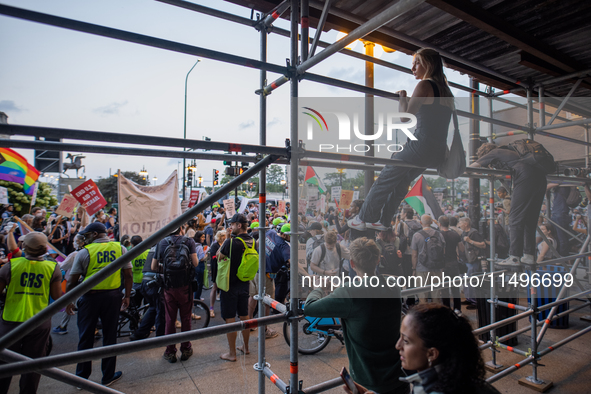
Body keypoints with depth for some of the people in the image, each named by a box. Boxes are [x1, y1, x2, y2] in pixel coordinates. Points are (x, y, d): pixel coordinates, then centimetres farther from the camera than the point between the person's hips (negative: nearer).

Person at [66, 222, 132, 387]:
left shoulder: (85, 252, -7)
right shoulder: (120, 248, -1)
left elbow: (72, 281, -4)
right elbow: (128, 276, 0)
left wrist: (68, 302, 9)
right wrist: (127, 296, 10)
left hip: (90, 297, -1)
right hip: (113, 296, 2)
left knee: (85, 338, 14)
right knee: (109, 336, 11)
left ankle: (82, 377, 26)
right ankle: (108, 377, 23)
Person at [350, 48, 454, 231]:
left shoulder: (424, 85, -7)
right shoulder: (447, 91, 17)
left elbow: (405, 117, -10)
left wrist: (402, 97, 5)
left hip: (421, 146, -8)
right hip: (439, 154, 8)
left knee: (385, 180, 8)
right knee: (400, 183, 23)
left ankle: (364, 218, 18)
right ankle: (384, 221, 30)